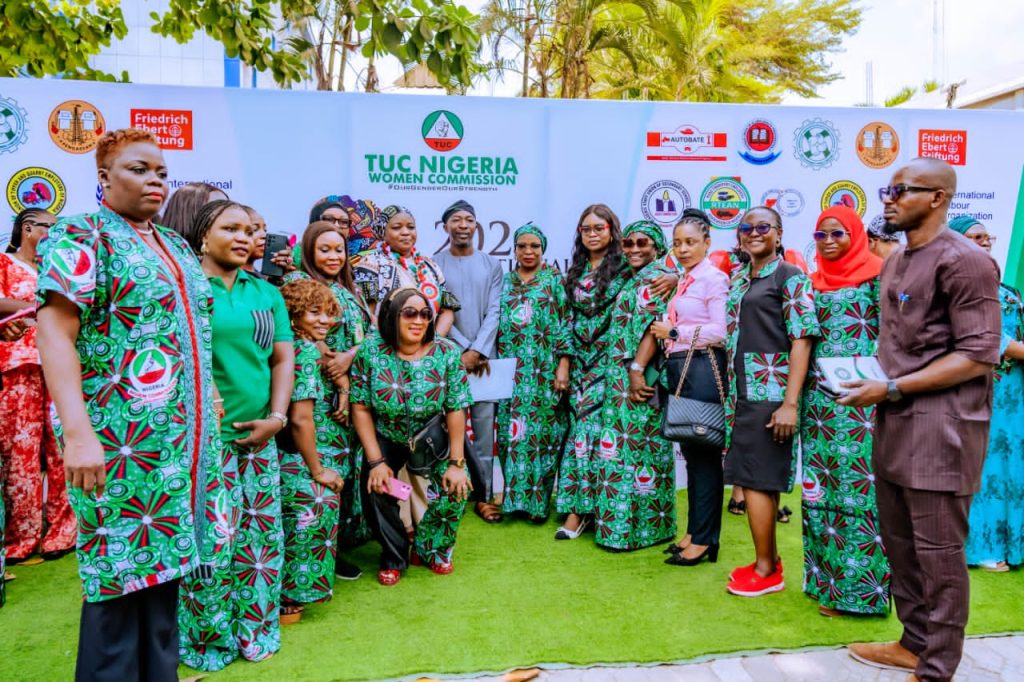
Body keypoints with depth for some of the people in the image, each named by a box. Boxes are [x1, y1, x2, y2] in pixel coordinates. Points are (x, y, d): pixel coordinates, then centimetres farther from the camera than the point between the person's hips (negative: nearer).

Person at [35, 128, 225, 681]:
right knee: (120, 571, 1)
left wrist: (208, 413, 18)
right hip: (118, 443, -7)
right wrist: (78, 433, -24)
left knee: (162, 560, 14)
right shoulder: (80, 237, -4)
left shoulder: (175, 246, 17)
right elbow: (54, 334, -14)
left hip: (182, 438, 7)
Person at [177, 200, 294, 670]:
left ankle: (253, 629, 26)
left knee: (261, 535, 9)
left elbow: (283, 357, 9)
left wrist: (277, 416, -1)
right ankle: (206, 640, 20)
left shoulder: (266, 292, 13)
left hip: (259, 436, 5)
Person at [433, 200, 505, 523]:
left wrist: (477, 351, -10)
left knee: (484, 425, 1)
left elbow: (494, 312, 2)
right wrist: (464, 350, -10)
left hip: (483, 357, 1)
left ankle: (483, 495, 8)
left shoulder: (492, 265, 9)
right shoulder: (433, 265, 4)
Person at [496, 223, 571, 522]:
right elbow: (496, 326, 15)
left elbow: (566, 324, -2)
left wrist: (563, 366, -10)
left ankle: (538, 501, 8)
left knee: (542, 432, -2)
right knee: (511, 433, 3)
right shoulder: (505, 283, 14)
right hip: (510, 372, 3)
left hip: (544, 371, -3)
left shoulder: (556, 280, 4)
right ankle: (514, 497, 15)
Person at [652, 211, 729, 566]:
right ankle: (694, 531, 21)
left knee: (704, 453, -1)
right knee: (690, 452, 12)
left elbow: (720, 331, -16)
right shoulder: (682, 281, 16)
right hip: (678, 368, 8)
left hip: (703, 368, -8)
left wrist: (673, 332, -12)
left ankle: (705, 540, 8)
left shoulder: (714, 278, -7)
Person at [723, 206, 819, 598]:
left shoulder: (790, 277, -5)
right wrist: (730, 395, 13)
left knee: (757, 479, -4)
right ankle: (770, 560, 24)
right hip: (742, 393, 7)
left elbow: (802, 340, -12)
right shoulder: (737, 280, 16)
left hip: (770, 394, -7)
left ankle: (766, 571, 9)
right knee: (755, 479, 12)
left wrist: (790, 404, -18)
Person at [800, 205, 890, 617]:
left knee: (859, 483, -4)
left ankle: (858, 585, 7)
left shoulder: (874, 274, 0)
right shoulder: (814, 281, 15)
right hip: (819, 391, 5)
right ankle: (826, 577, 18)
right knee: (821, 483, 7)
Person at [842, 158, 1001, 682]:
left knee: (938, 550, 1)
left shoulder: (963, 260, -12)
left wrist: (891, 388, -18)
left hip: (940, 421, -8)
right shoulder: (895, 261, 15)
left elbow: (979, 355, -15)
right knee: (899, 541, 16)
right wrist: (870, 379, 5)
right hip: (895, 420, 8)